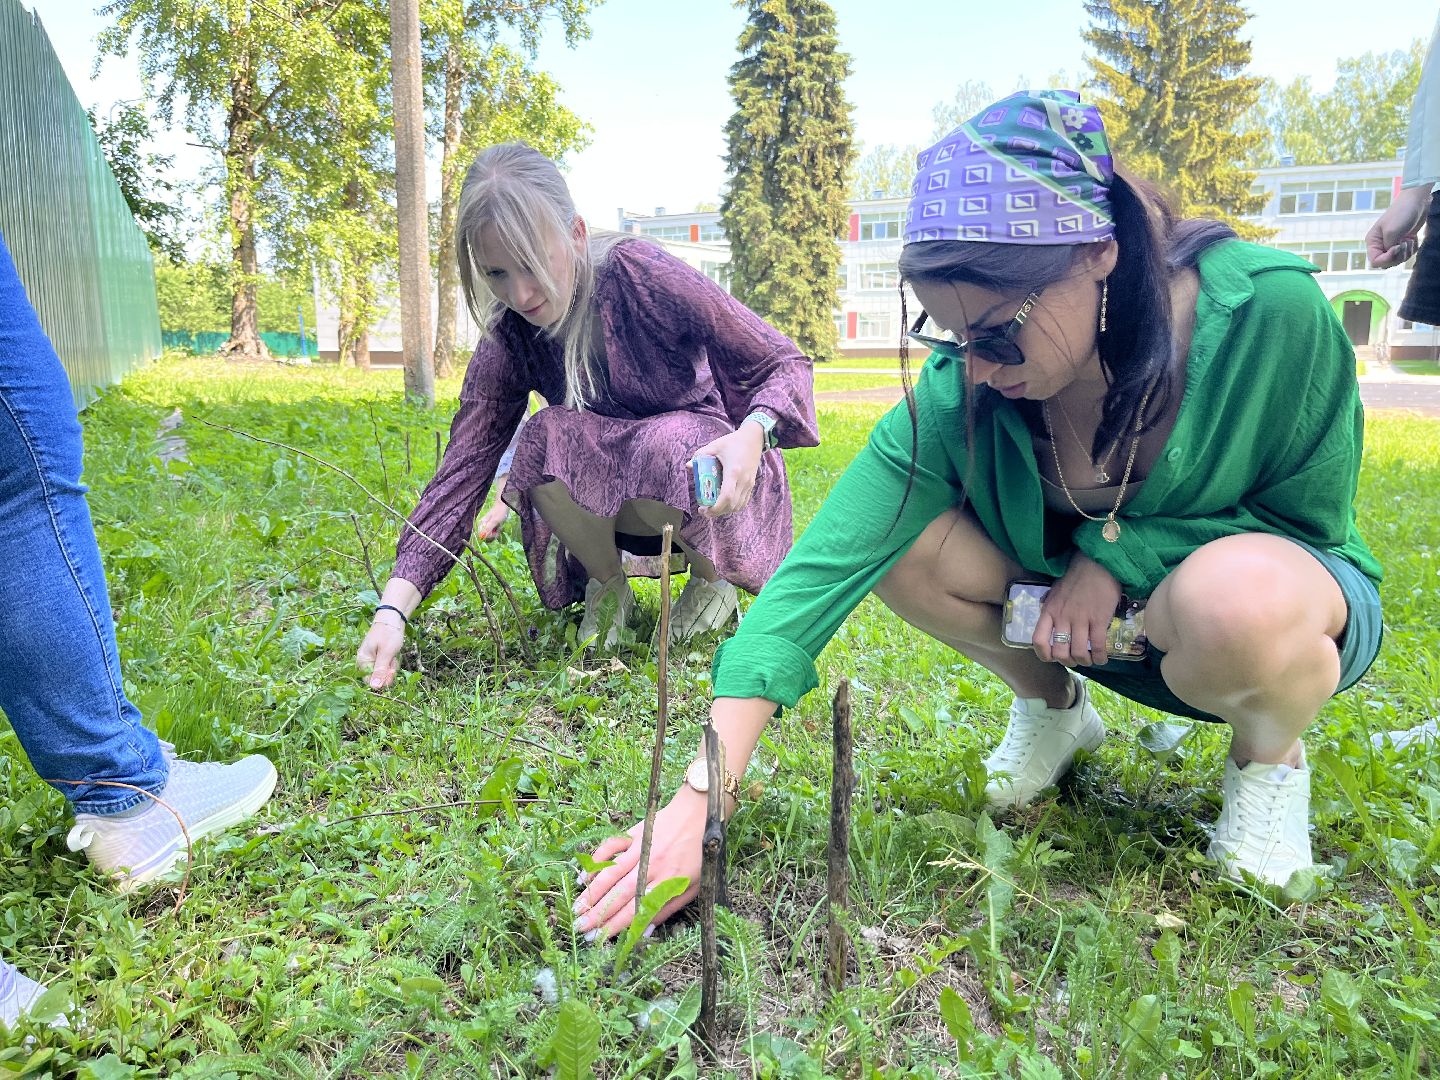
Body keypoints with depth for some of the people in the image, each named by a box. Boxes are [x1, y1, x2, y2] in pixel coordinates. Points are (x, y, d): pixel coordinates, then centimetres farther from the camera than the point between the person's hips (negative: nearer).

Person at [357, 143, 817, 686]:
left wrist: (752, 434, -41)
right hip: (611, 498, 3)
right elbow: (463, 468, -17)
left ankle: (711, 579, -3)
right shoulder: (509, 338, -12)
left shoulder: (643, 275, -24)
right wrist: (391, 611, -28)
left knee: (668, 444, -36)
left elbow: (784, 363, -18)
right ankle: (606, 586, 0)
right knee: (543, 438, -28)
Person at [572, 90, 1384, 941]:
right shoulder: (962, 390, -24)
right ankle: (1052, 706, 6)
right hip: (1090, 618, 3)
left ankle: (1272, 757, -3)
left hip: (1282, 601, -2)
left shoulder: (1269, 308, -28)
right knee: (897, 536, -22)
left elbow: (1314, 511, -13)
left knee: (1234, 596, -40)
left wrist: (1118, 550, -26)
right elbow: (822, 570, -32)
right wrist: (700, 800, -37)